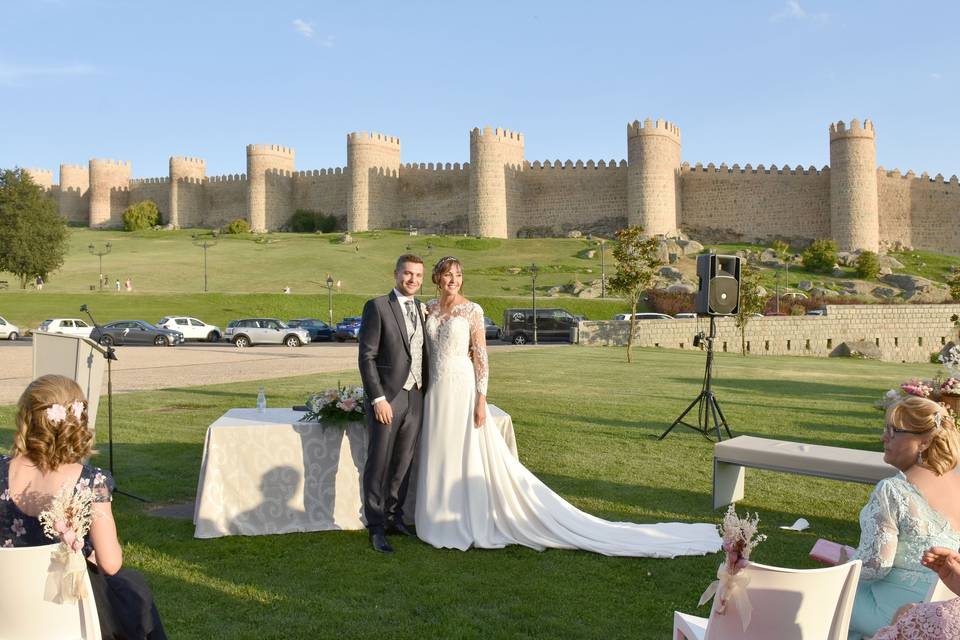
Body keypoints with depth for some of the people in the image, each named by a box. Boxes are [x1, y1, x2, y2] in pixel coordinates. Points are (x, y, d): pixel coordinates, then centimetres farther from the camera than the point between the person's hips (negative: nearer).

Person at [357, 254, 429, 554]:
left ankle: (395, 517, 25)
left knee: (403, 463, 12)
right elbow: (366, 357, -11)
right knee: (379, 464, 1)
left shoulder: (422, 309, 12)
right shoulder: (377, 307, -7)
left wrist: (426, 393, 11)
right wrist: (378, 399, -16)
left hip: (415, 398, 6)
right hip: (386, 398, -6)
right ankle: (376, 528, 10)